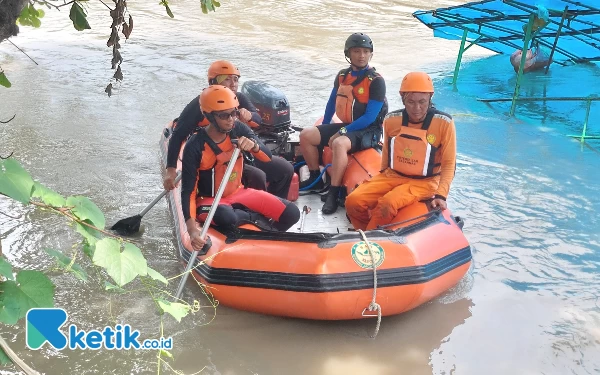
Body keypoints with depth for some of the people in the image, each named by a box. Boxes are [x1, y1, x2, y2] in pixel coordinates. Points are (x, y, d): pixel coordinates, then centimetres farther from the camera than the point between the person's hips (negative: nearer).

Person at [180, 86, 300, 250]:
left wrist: (253, 146, -32)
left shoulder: (239, 130, -8)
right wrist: (192, 228, -37)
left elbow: (267, 157, -8)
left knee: (292, 213, -10)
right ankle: (256, 217, -10)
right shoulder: (195, 147, -21)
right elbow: (188, 190, -23)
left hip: (239, 193, 5)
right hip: (209, 200, -5)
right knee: (226, 217, -41)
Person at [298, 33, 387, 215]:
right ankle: (316, 179, 11)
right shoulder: (342, 76, 5)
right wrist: (324, 129, 21)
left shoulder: (376, 81, -13)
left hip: (367, 131, -7)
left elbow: (370, 117, -19)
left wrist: (341, 132, -21)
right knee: (306, 135, -3)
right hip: (345, 126, 7)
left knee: (339, 144, -36)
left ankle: (333, 194, -31)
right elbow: (332, 102, 21)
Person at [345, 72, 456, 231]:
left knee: (387, 205, -32)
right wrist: (382, 176, 19)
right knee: (354, 202, -16)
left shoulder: (444, 123, -14)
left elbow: (449, 164, -9)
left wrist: (441, 194, -20)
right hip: (392, 176, 4)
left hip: (424, 182, -4)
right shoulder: (391, 120, -3)